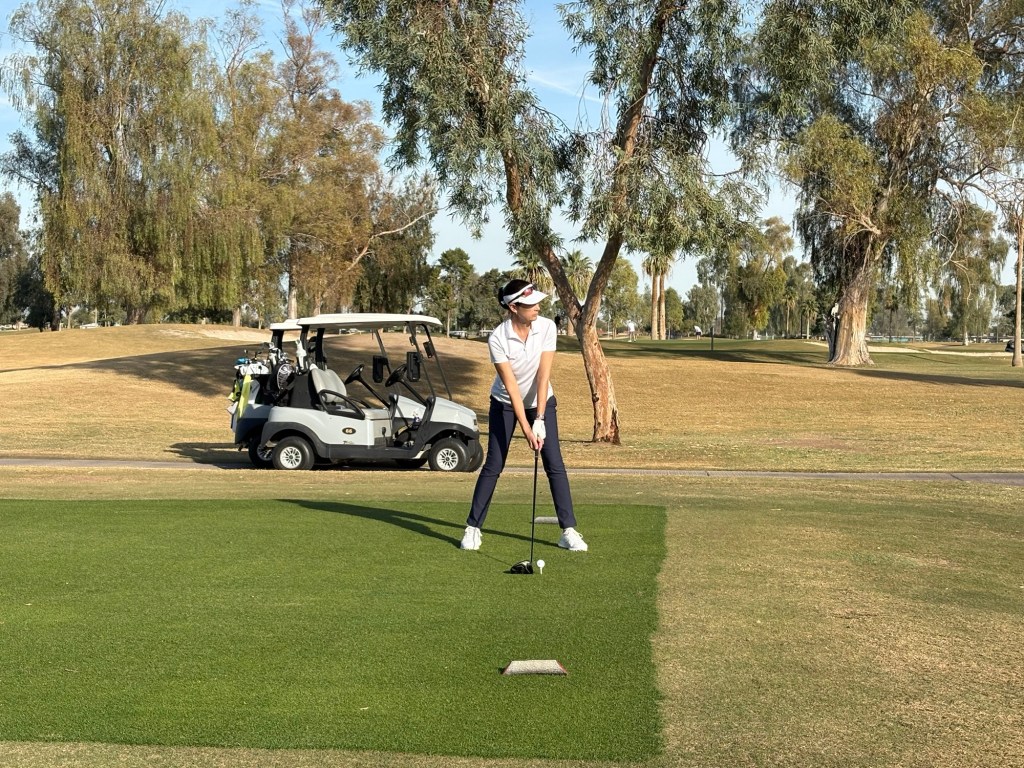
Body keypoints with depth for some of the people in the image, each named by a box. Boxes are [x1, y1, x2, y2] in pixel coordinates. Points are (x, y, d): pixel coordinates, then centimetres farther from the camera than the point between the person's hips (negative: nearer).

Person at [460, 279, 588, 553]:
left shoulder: (546, 327, -19)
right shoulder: (497, 339, -24)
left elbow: (543, 375, -22)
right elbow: (510, 386, -25)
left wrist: (539, 420, -27)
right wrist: (526, 429, -28)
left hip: (541, 401, 2)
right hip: (505, 404, -2)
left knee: (555, 464, -5)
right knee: (493, 465, -2)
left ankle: (569, 530, -1)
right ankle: (473, 528, 10)